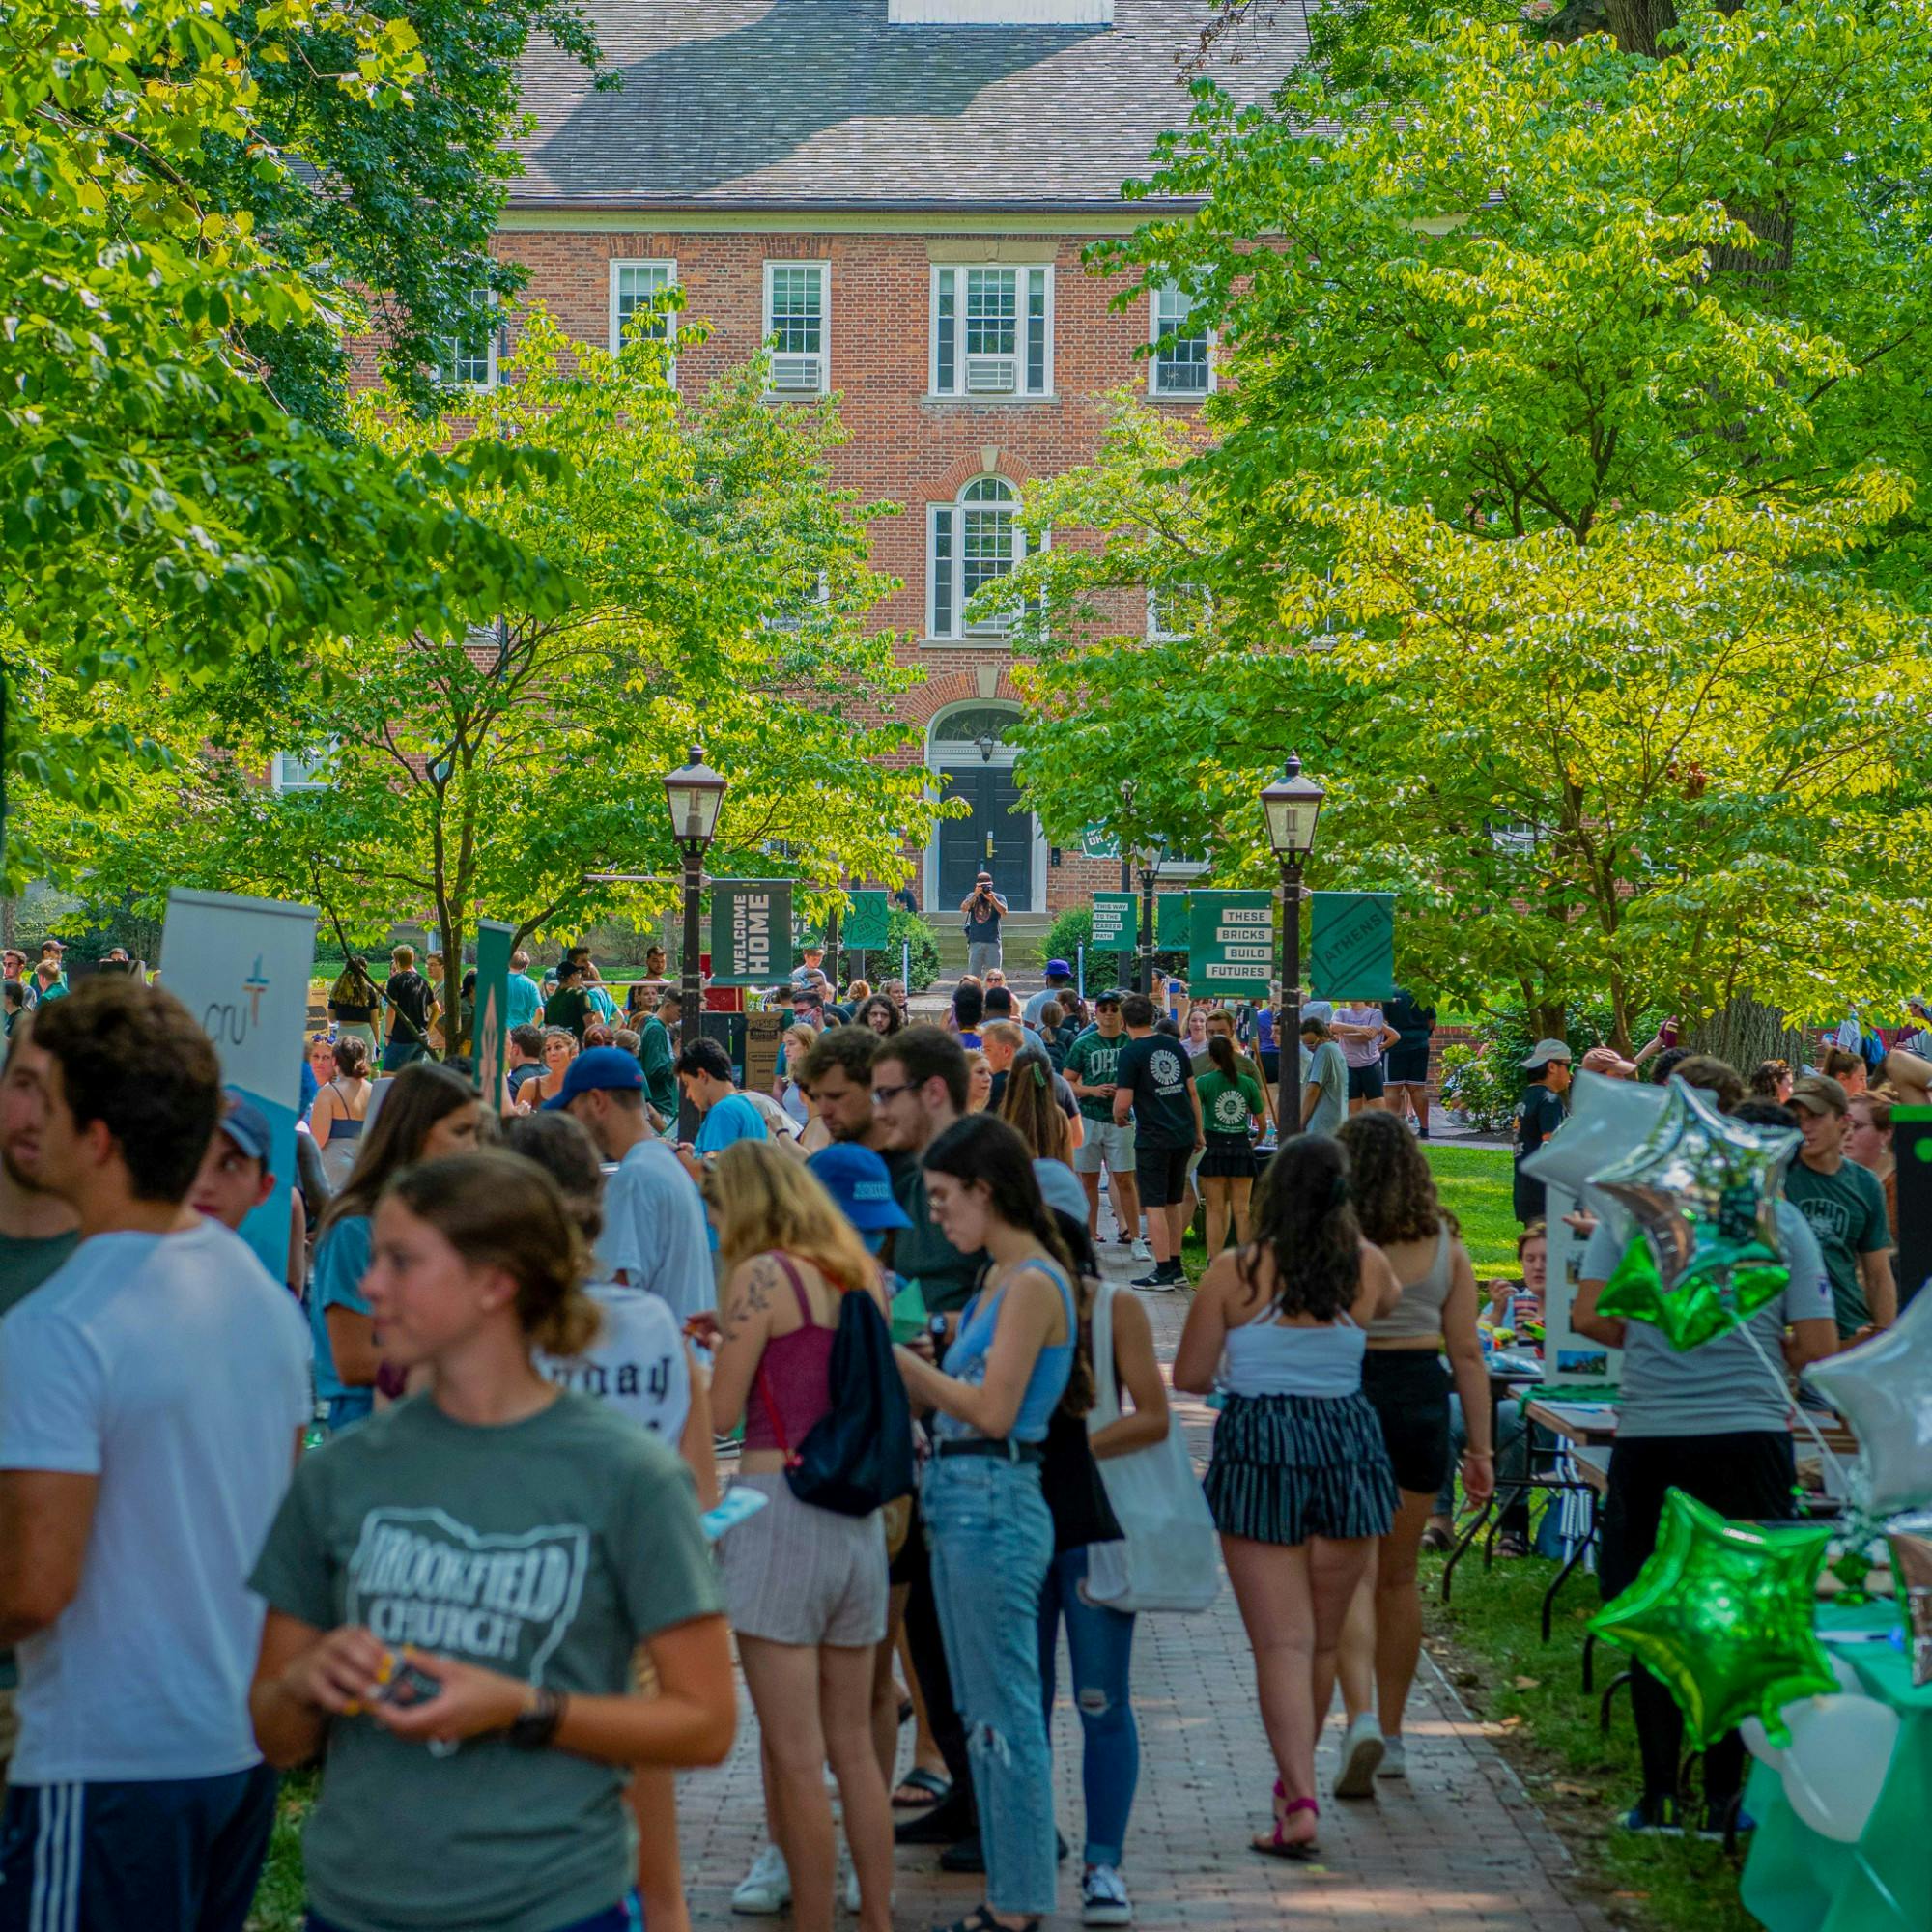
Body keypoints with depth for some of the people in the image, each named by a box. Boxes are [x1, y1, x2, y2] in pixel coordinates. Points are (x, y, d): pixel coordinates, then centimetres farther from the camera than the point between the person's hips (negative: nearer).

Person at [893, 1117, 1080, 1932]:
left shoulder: (1034, 1283, -14)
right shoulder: (1001, 1279, 14)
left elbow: (992, 1408, -19)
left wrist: (895, 1351, -13)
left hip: (994, 1504, -10)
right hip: (961, 1500, 10)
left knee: (1004, 1715, -3)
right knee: (982, 1713, 14)